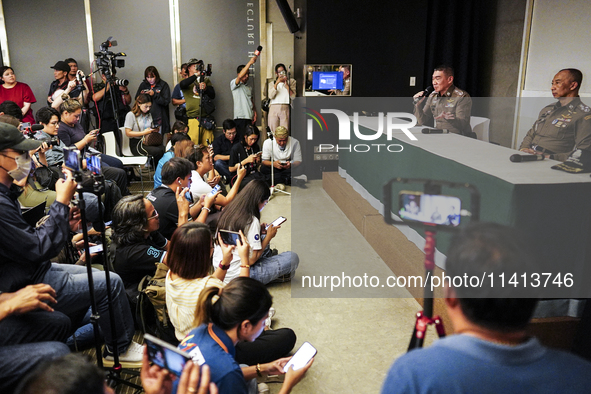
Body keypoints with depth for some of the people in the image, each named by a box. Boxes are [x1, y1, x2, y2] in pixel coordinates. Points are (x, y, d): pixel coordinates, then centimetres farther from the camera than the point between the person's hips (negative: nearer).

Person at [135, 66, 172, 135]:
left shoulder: (163, 85, 1)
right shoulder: (143, 85, 11)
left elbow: (166, 101, -7)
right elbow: (137, 99, 14)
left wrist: (154, 94, -17)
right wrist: (141, 95, -8)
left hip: (158, 119, -3)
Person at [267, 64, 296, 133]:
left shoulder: (291, 81, 14)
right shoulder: (272, 83, 19)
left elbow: (293, 96, 1)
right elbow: (270, 96, -1)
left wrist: (286, 84, -4)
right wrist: (276, 83, -7)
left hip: (285, 108, -1)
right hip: (274, 108, 2)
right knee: (273, 131, -4)